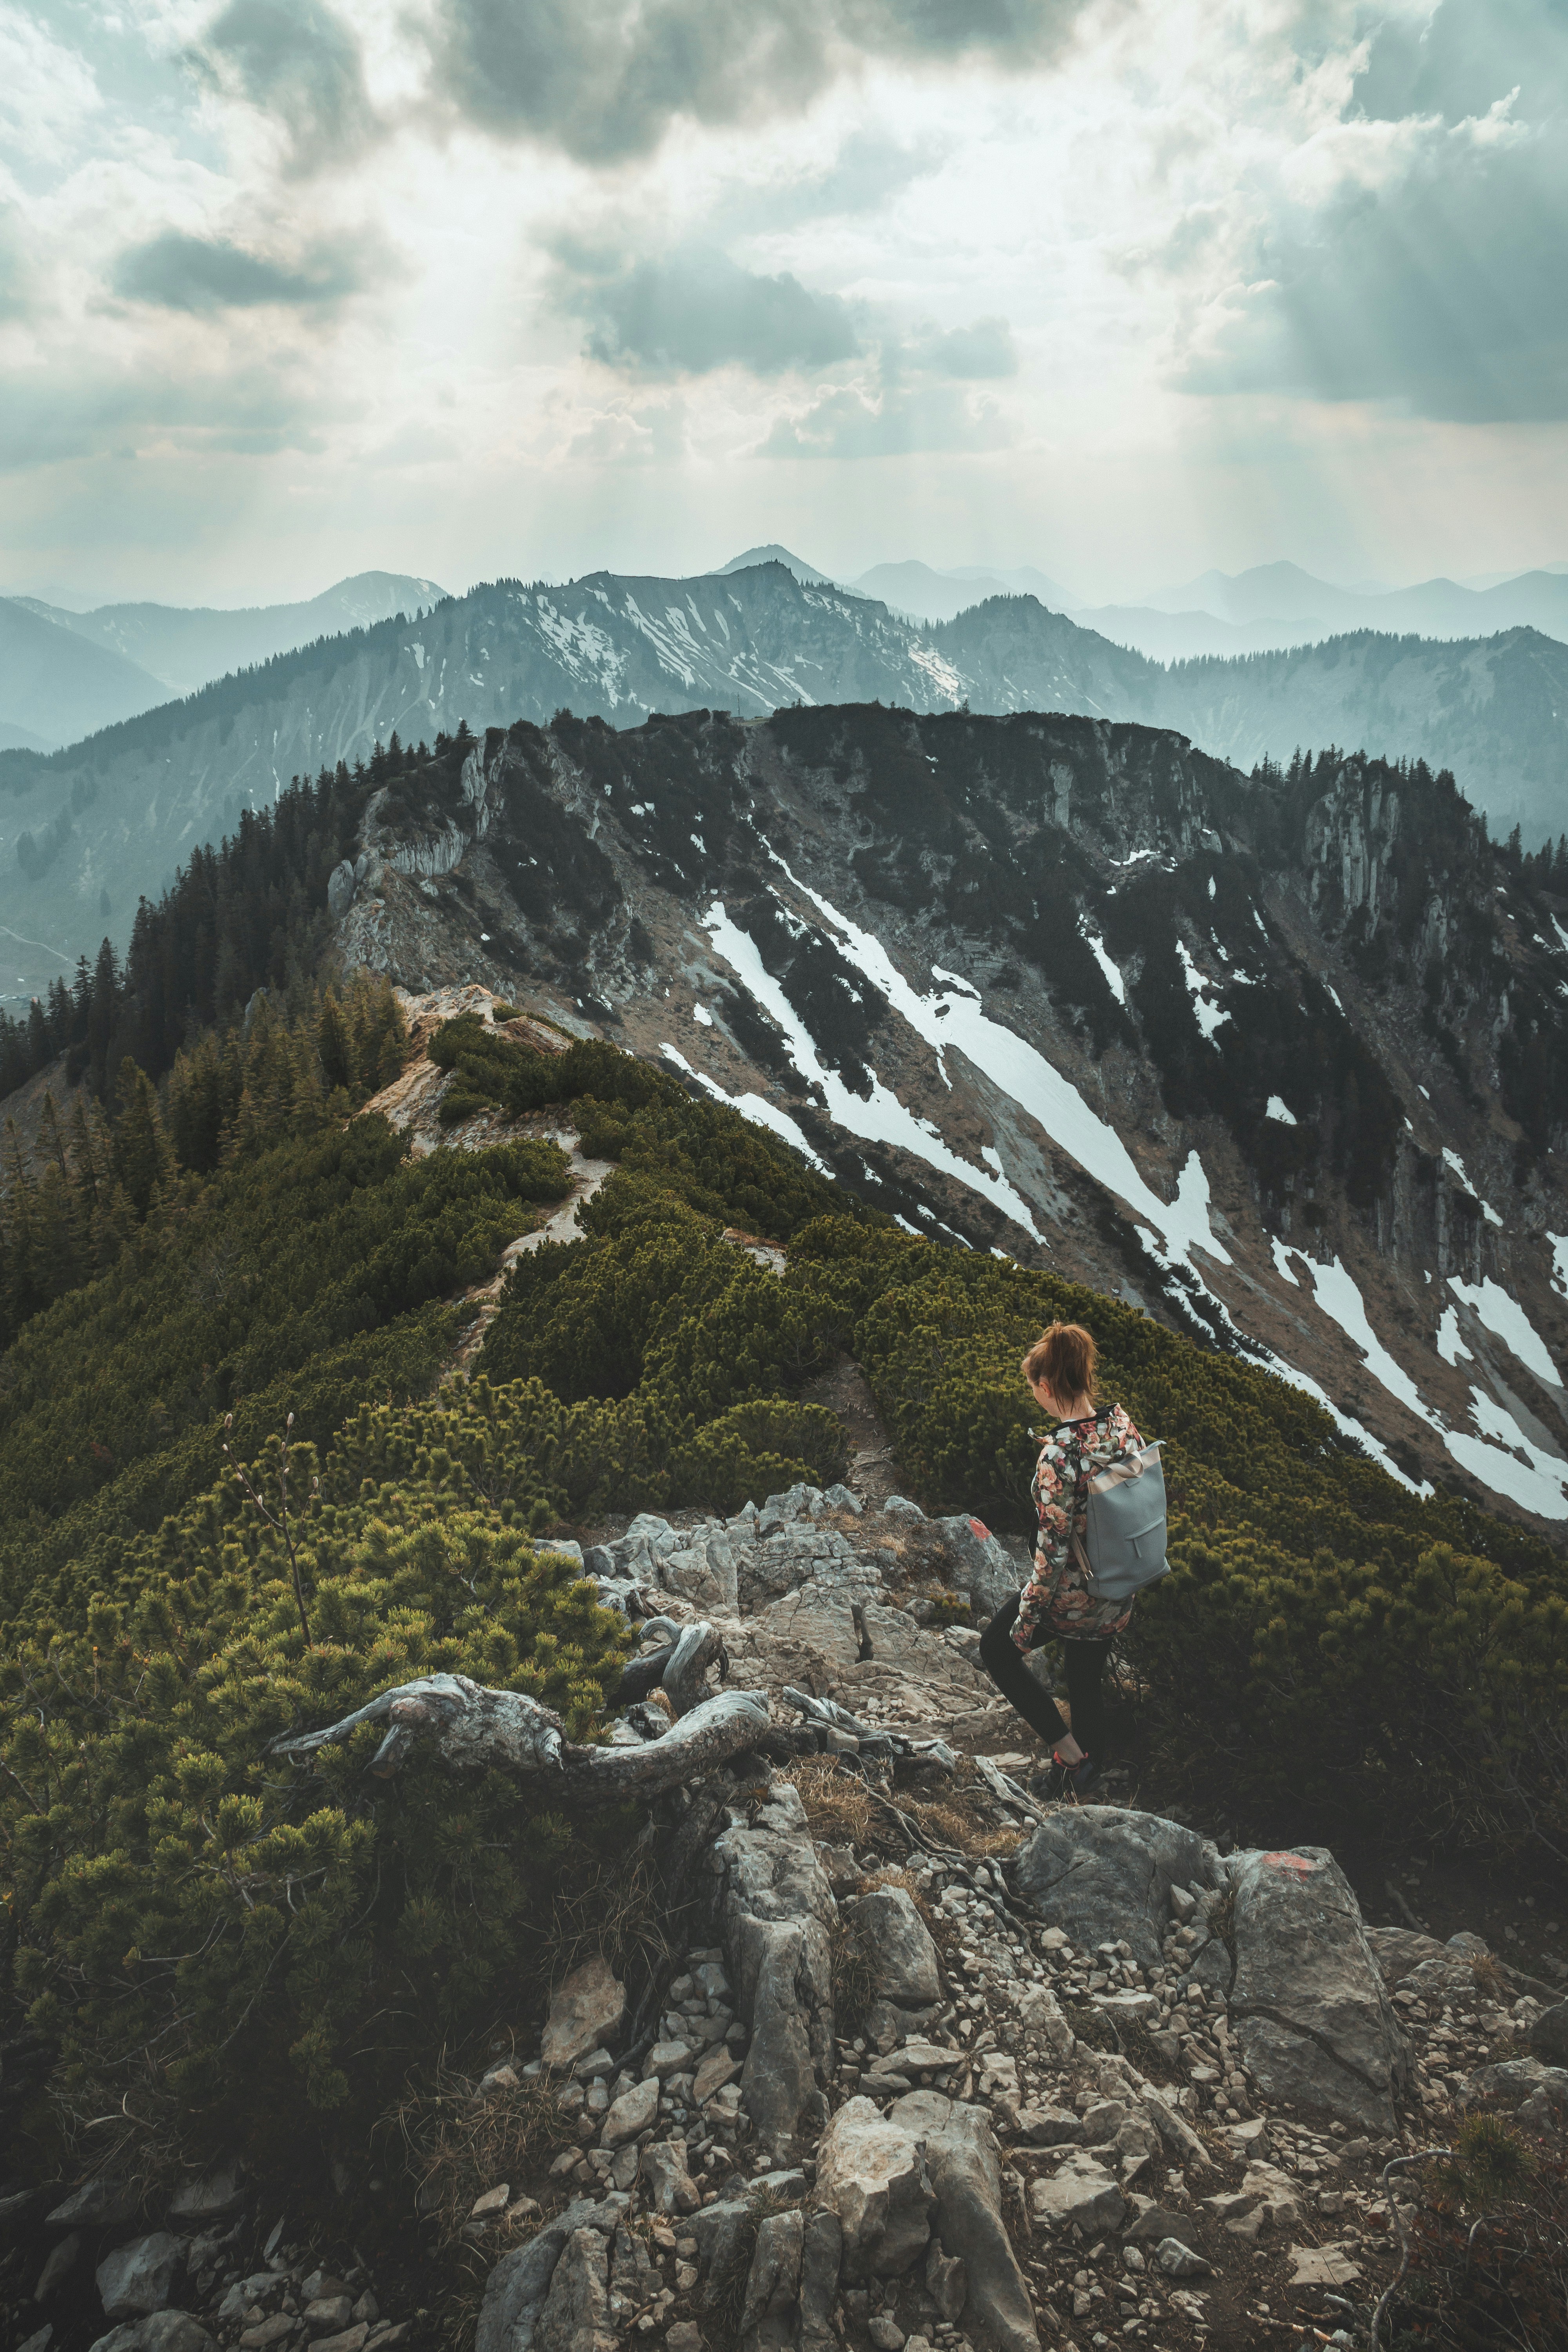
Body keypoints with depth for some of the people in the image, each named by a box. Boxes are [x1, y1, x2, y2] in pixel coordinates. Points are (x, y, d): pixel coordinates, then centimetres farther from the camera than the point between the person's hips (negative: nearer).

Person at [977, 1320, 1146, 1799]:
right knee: (1087, 1685, 26)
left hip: (1070, 1596, -7)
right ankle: (1090, 1782, 43)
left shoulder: (1059, 1457, -31)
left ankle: (1068, 1750, 19)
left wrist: (1026, 1621, -13)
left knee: (996, 1649, 21)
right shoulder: (1123, 1425, -9)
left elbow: (1052, 1555, -26)